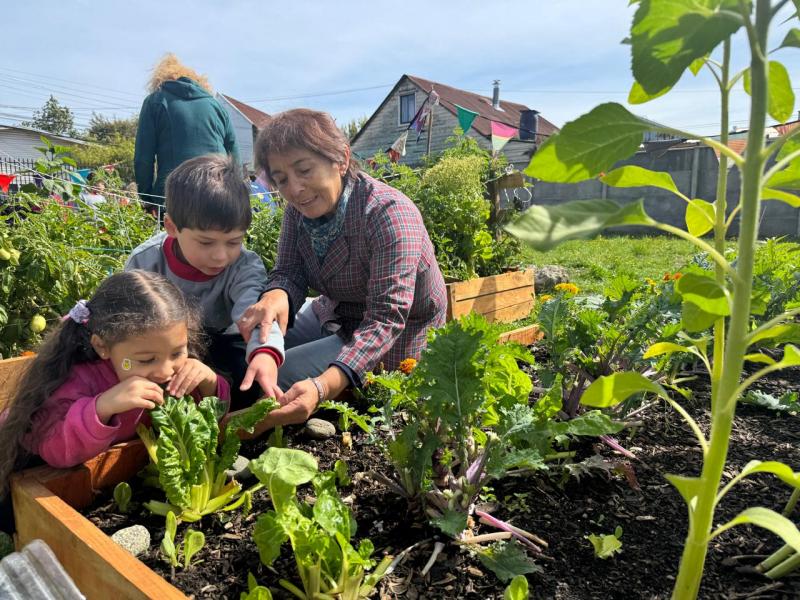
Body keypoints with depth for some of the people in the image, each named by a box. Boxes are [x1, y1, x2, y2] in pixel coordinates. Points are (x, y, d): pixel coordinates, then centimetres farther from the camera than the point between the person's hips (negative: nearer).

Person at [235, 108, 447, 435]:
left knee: (270, 379, -20)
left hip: (395, 340, -7)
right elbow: (289, 273, -9)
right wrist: (275, 296, -36)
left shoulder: (389, 214, -30)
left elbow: (387, 318, -37)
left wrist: (323, 387, -52)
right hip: (333, 318, 7)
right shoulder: (300, 207, -7)